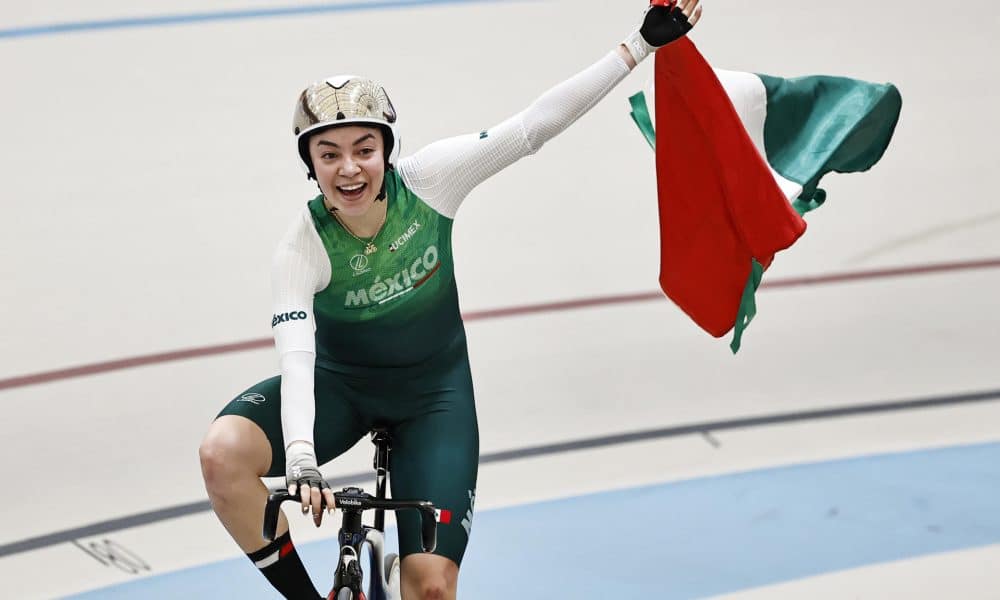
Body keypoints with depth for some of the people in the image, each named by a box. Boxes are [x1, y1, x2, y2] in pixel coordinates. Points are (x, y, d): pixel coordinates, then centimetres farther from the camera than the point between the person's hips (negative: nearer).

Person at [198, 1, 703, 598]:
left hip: (434, 393, 1)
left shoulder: (427, 181, -20)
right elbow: (296, 358, -35)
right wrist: (301, 463, -52)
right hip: (341, 385, -1)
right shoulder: (303, 250, -24)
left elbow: (533, 127, -20)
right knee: (223, 454, -30)